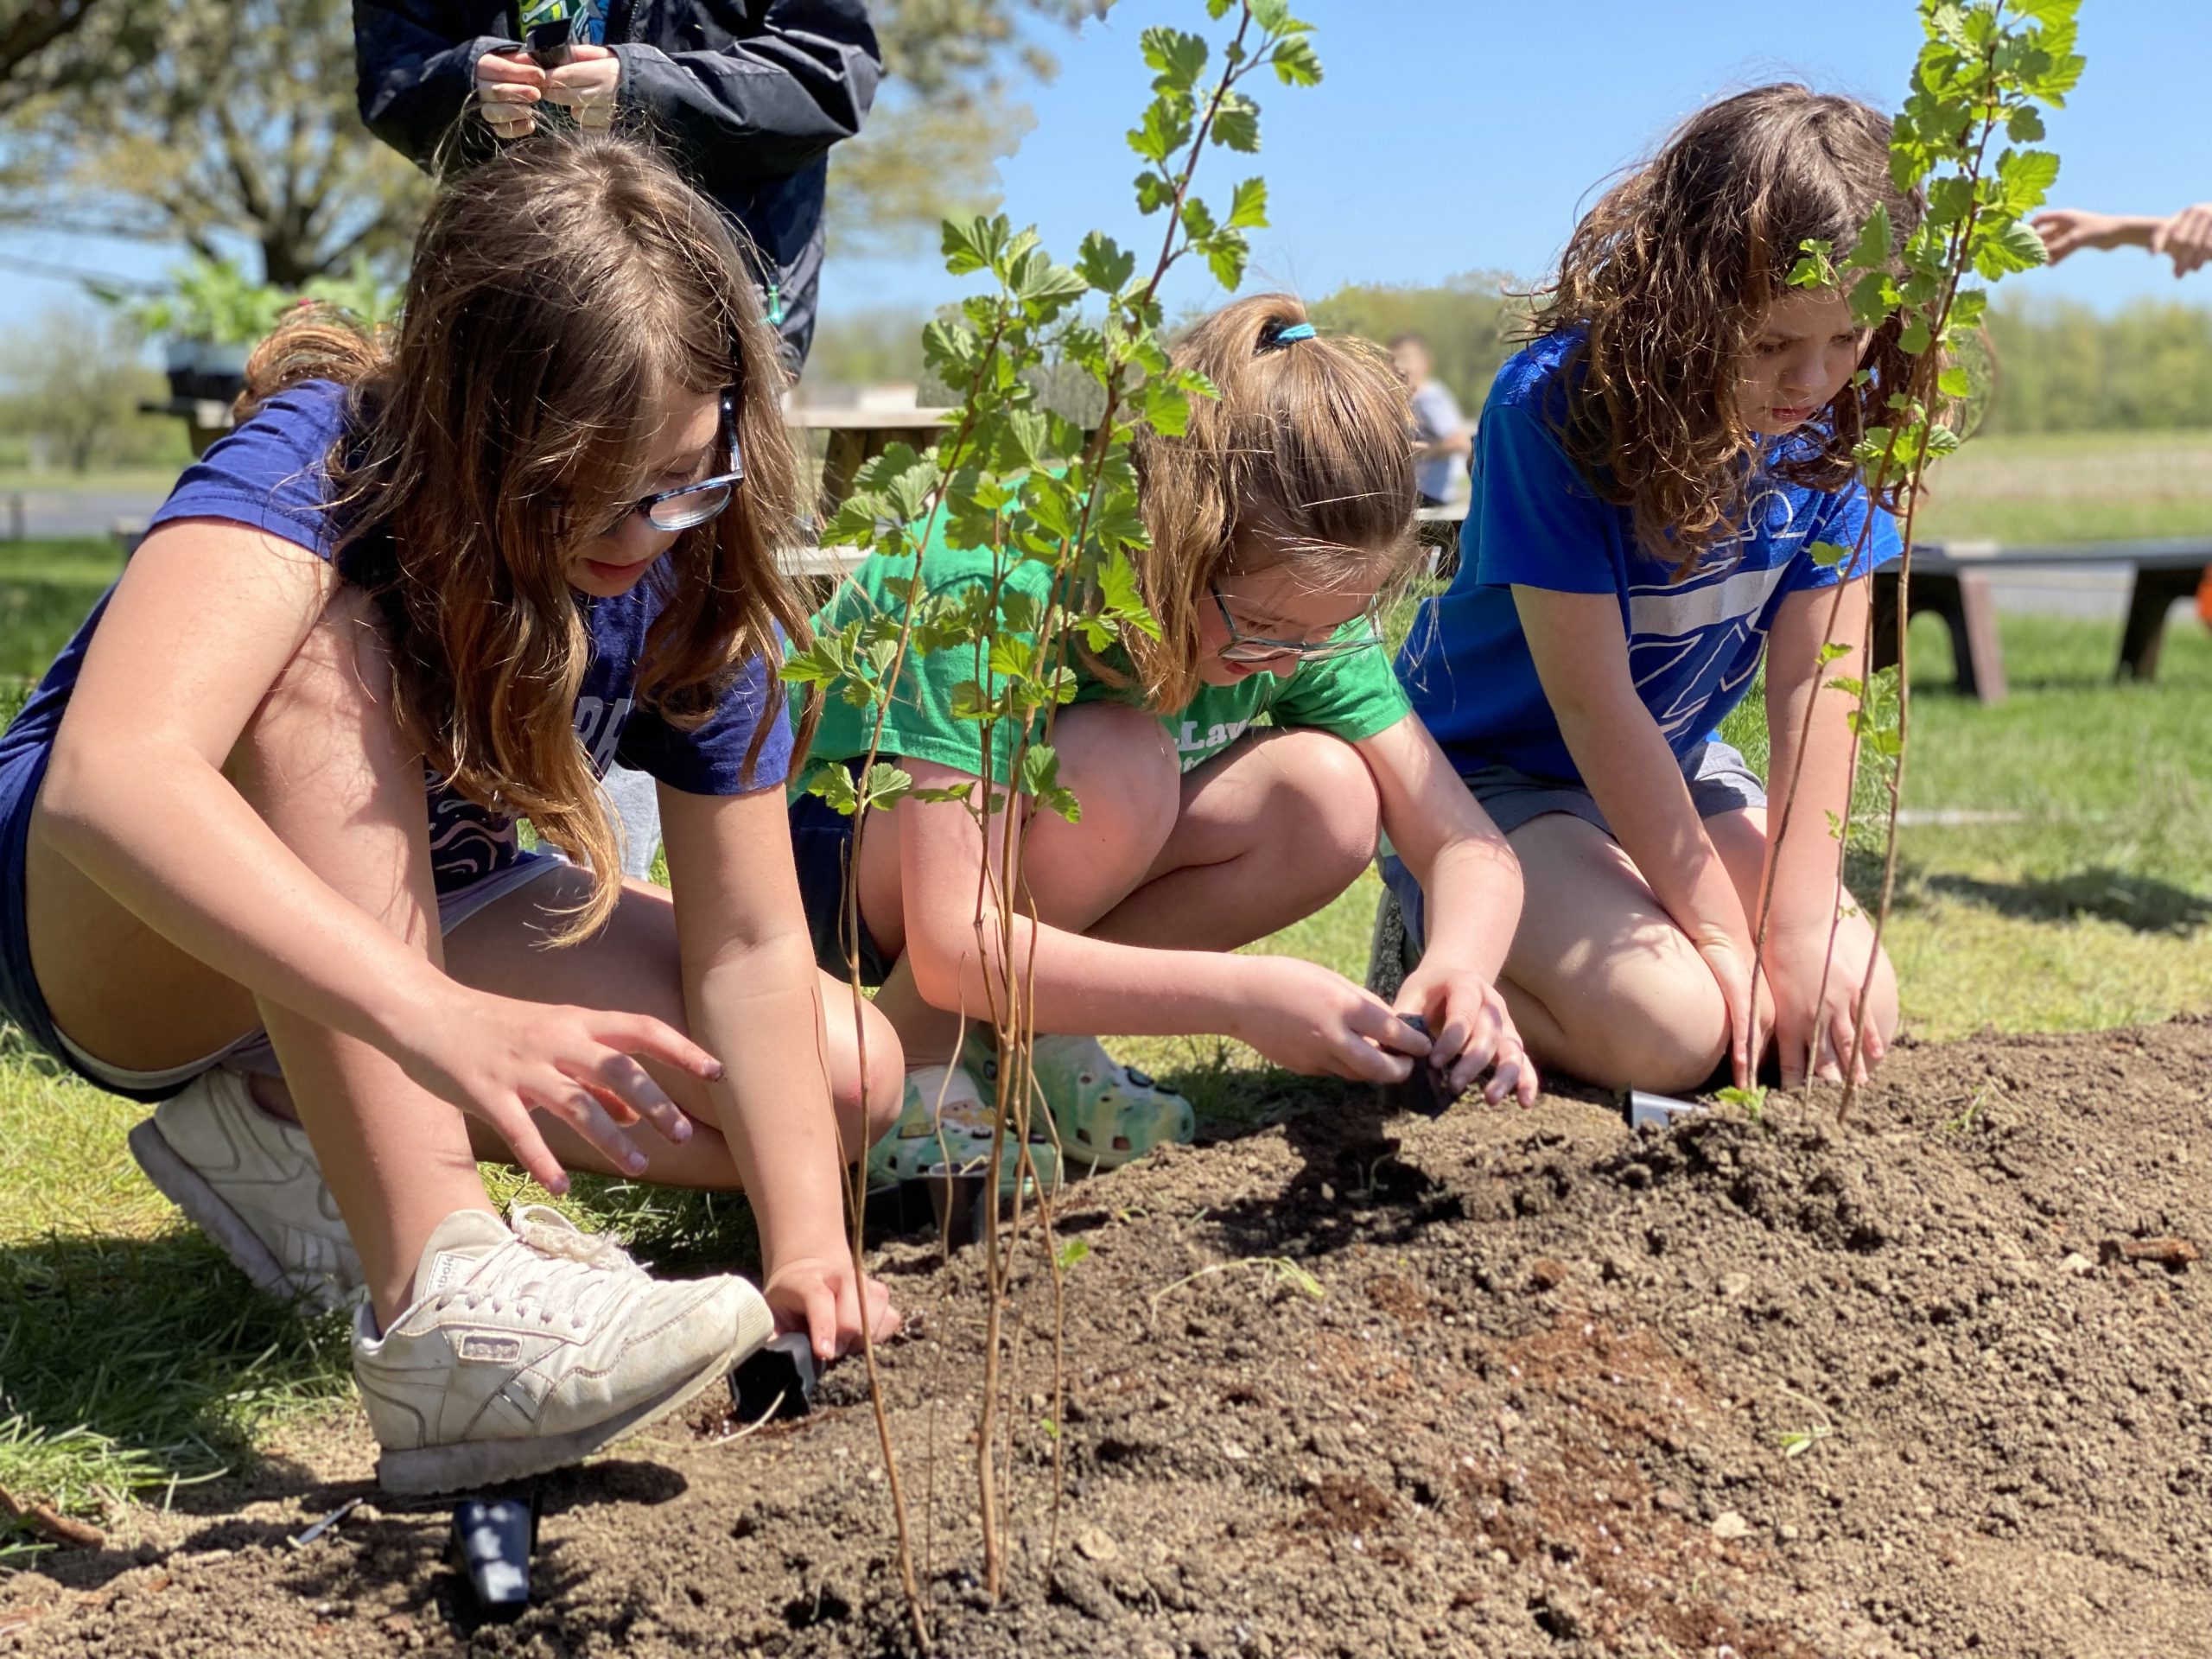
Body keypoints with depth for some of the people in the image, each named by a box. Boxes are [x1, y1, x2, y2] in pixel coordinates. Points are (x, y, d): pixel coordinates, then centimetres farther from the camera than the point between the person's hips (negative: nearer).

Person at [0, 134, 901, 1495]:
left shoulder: (695, 569, -17)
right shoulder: (319, 463, -32)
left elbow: (750, 942, -17)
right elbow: (110, 776, -50)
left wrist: (807, 1245, -30)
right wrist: (440, 1020, -61)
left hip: (414, 922, 5)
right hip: (123, 948, -5)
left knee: (850, 1082, -11)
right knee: (324, 656, -37)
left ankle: (291, 1130, -4)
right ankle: (440, 1305, -40)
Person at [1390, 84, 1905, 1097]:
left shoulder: (1828, 422, -11)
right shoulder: (1554, 407, -27)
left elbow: (1817, 678, -13)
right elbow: (1593, 702, -26)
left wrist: (1800, 925, -21)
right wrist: (1719, 932, -23)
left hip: (1677, 768, 6)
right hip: (1491, 771, -6)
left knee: (1854, 1009, -11)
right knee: (1664, 1028, -28)